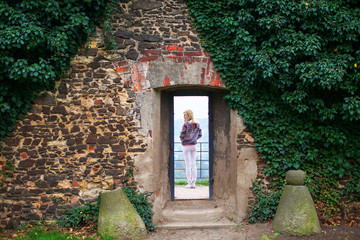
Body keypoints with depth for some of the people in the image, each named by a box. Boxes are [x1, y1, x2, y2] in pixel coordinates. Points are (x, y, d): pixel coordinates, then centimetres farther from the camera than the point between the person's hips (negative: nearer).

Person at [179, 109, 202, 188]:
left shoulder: (186, 124, -15)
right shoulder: (197, 124, 3)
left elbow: (182, 135, -15)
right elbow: (199, 135, 8)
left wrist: (182, 140, 6)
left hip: (186, 145, -5)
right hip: (194, 145, 5)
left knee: (188, 164, -1)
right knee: (193, 164, 8)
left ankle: (189, 183, 1)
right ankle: (193, 183, 9)